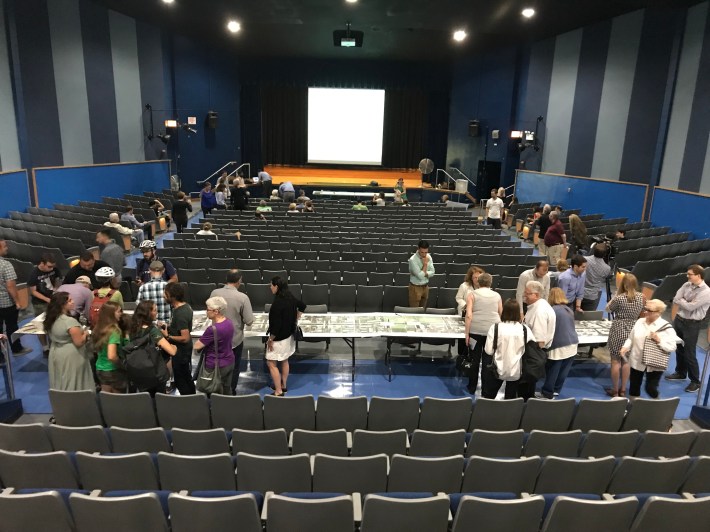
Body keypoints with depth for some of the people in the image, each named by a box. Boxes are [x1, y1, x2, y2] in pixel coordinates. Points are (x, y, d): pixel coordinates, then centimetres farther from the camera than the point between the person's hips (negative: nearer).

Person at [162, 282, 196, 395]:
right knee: (186, 377, 23)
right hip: (184, 349, 10)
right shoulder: (186, 306, -1)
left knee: (180, 381, 6)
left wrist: (167, 336, -19)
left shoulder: (180, 314, -29)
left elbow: (185, 338, -29)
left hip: (181, 351, -10)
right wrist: (169, 327, 6)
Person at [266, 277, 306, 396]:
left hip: (279, 337, -9)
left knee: (272, 364, 3)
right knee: (284, 361, 21)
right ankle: (283, 385, 34)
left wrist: (270, 339, -13)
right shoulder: (291, 298, -2)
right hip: (289, 335, 9)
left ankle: (278, 391, 6)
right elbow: (302, 306, 16)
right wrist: (296, 320, 21)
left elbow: (276, 324, -25)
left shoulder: (277, 303, -27)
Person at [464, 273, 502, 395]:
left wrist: (467, 334, -5)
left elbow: (469, 315, -8)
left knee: (475, 360, 8)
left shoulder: (472, 294, 2)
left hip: (476, 330, -2)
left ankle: (472, 388, 18)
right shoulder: (497, 295, 10)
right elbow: (501, 314, 19)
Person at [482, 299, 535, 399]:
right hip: (516, 371, 2)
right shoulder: (525, 329, -10)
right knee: (511, 398, 17)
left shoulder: (495, 327, -16)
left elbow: (488, 351, -12)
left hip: (498, 369, -2)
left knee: (489, 397, 19)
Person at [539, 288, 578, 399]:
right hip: (572, 344, 7)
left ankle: (547, 393, 9)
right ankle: (556, 390, 22)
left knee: (552, 371, 3)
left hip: (559, 346, -7)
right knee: (563, 371, 13)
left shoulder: (553, 310, -12)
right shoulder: (569, 310, 12)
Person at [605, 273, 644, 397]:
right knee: (626, 361, 16)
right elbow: (641, 313, 14)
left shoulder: (619, 298, -18)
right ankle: (623, 389, 24)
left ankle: (615, 390, 13)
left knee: (616, 361, 5)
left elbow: (607, 309, -1)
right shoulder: (641, 297, -2)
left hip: (618, 331, -5)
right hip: (632, 332, 5)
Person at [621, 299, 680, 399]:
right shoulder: (639, 321, 0)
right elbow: (631, 338, 7)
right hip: (637, 361, 4)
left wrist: (659, 340, -27)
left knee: (651, 388, 3)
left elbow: (672, 347, -15)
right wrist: (625, 347, -9)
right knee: (634, 386, 13)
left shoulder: (666, 327, -12)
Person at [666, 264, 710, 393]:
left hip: (692, 324, -7)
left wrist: (681, 301, -6)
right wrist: (685, 302, -17)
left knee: (689, 353, -2)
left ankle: (695, 381, 12)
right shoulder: (687, 285, 2)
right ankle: (680, 373, 37)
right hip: (679, 319, 7)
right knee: (679, 349, 19)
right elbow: (675, 299, -2)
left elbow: (690, 307, -22)